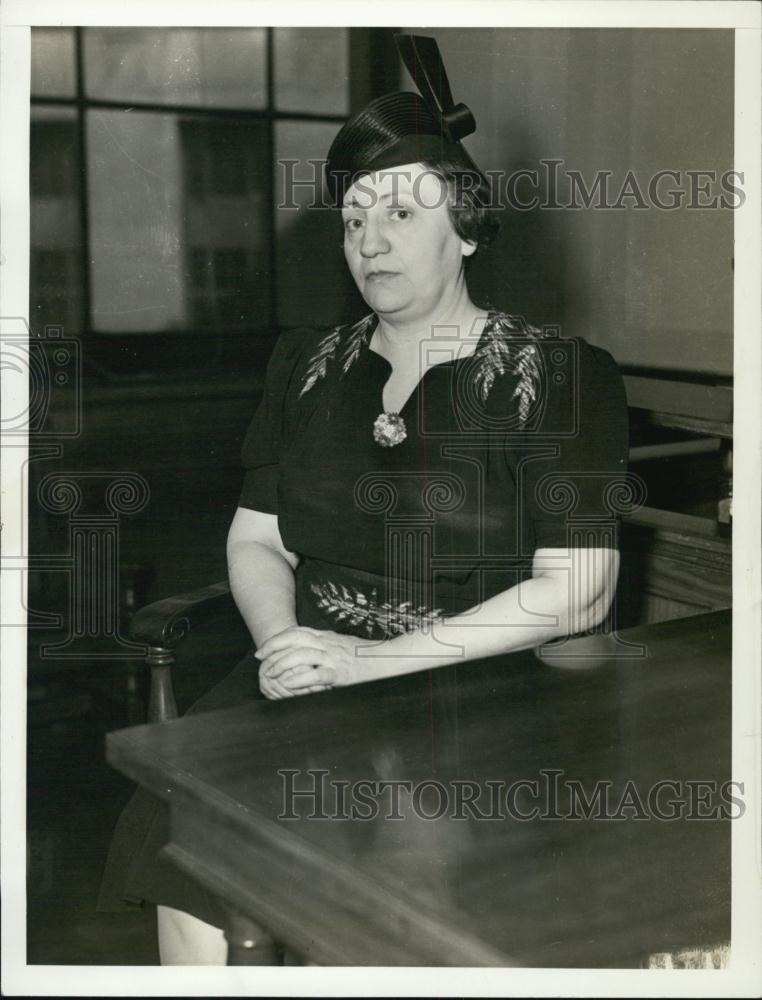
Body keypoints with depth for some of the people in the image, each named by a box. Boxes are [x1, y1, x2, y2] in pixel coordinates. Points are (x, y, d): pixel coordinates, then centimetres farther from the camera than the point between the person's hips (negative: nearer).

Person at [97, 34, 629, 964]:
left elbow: (577, 590, -9)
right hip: (313, 675, 4)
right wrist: (286, 642, -9)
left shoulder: (555, 379, -2)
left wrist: (376, 659, -17)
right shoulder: (308, 366, 14)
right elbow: (256, 538, 15)